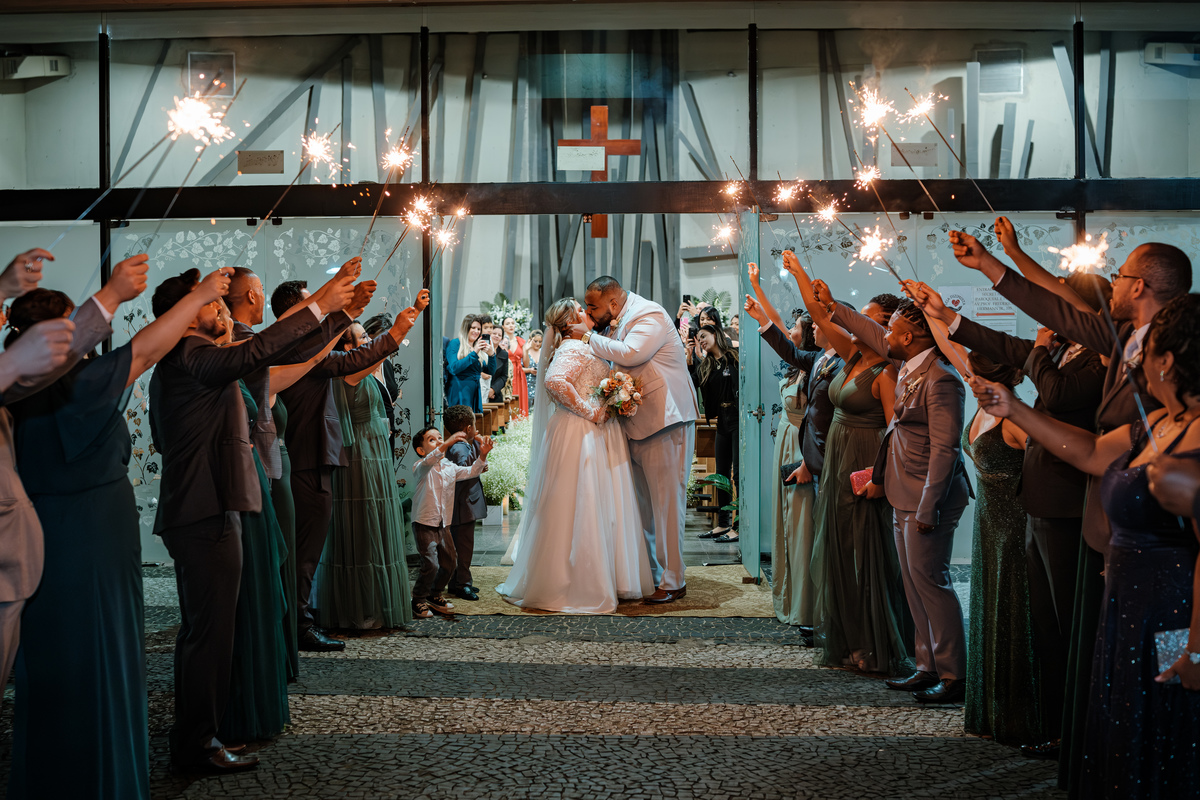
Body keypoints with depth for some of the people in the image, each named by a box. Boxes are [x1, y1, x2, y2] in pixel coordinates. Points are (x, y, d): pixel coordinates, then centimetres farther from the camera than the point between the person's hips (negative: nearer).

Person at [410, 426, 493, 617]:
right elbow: (427, 462, -34)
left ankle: (434, 595, 33)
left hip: (444, 525, 7)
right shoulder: (420, 468, -12)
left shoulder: (450, 467, 8)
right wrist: (446, 445, -51)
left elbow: (471, 472, 1)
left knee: (449, 562, 11)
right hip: (424, 524, -7)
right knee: (431, 565, -12)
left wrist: (482, 456, -18)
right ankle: (418, 601, 7)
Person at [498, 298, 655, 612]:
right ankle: (577, 587, 2)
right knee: (579, 510, -5)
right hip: (581, 437, -10)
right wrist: (590, 411, -22)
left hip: (597, 435, 10)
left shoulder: (582, 348, 19)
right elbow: (555, 381, -30)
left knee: (600, 511, 13)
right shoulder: (573, 349, -12)